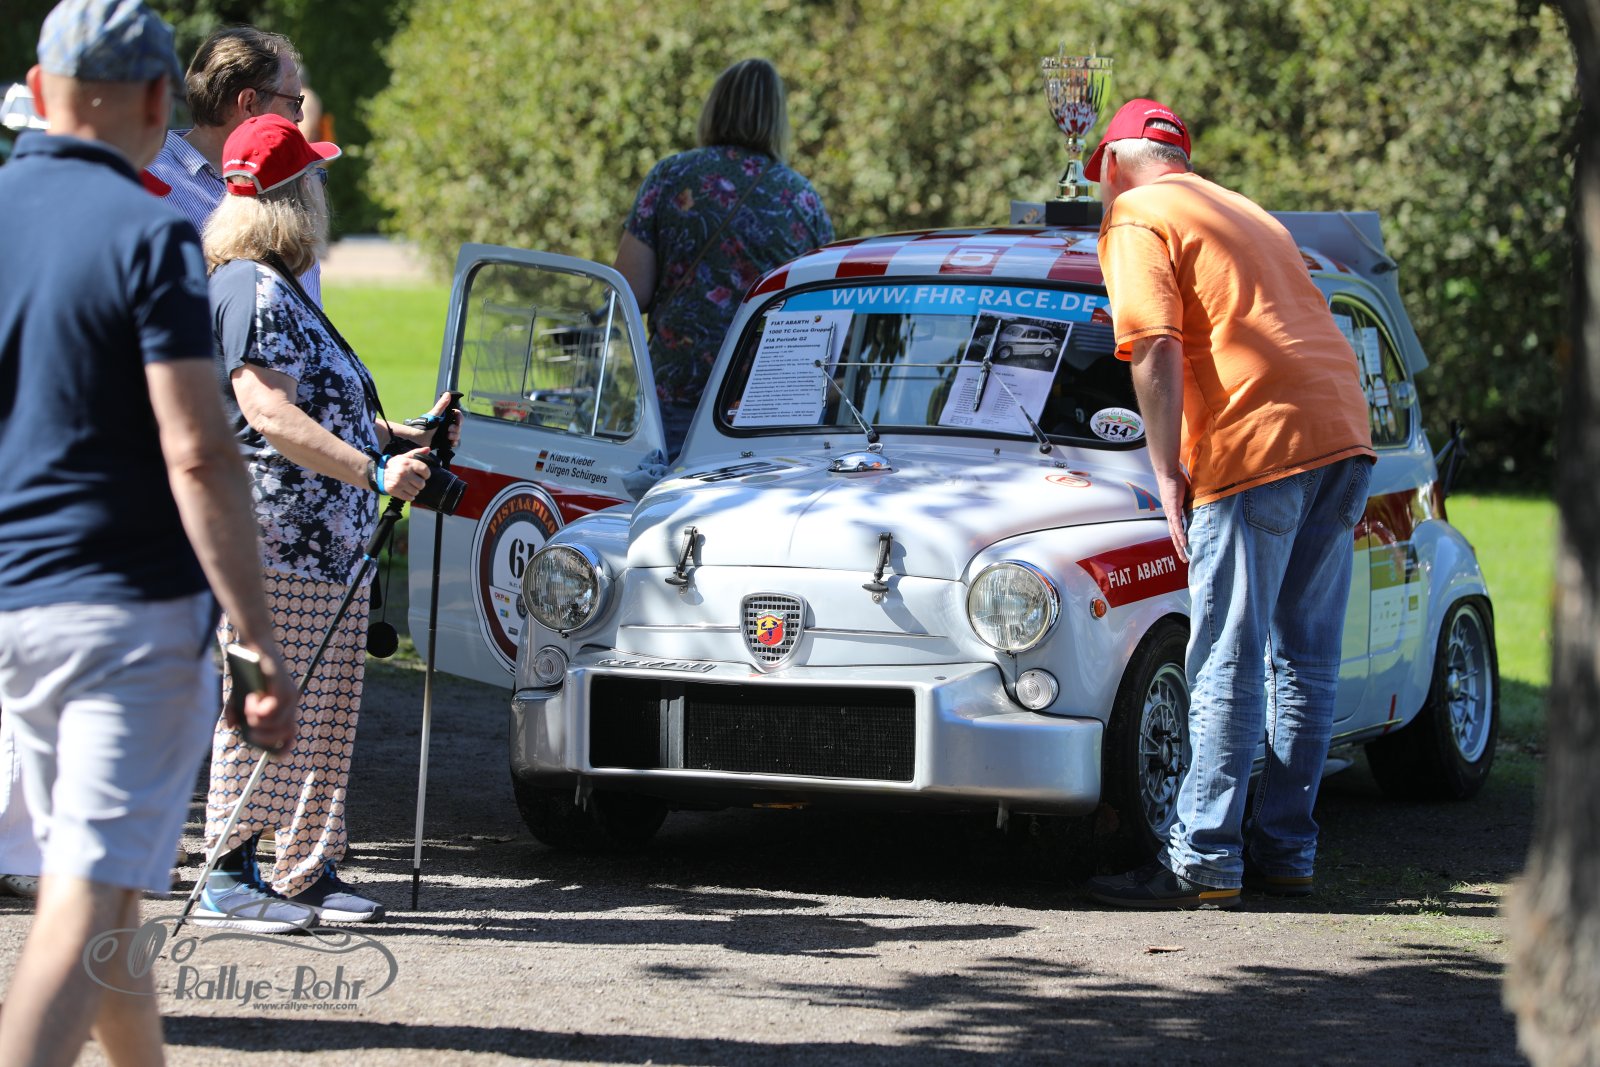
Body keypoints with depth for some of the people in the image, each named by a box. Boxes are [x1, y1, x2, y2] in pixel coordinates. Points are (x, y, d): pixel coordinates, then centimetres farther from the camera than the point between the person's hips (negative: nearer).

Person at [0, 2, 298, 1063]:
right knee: (90, 902, -9)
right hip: (133, 612, -7)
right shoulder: (149, 233, -11)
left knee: (95, 884, 20)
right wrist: (263, 644, -16)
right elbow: (196, 453, -18)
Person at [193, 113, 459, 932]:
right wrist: (372, 470, -26)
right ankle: (228, 879, -4)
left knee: (326, 714, 11)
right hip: (271, 544, -11)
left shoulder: (282, 289, 21)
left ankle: (307, 872, 17)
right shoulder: (250, 290, -13)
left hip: (328, 547, 11)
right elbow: (269, 413, -23)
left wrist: (399, 436, 18)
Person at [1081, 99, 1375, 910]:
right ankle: (1285, 848, 15)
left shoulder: (1136, 219, 2)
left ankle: (1203, 862, -7)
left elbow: (1157, 352, -10)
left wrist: (1168, 473, -8)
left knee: (1228, 664, -6)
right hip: (1344, 425, 8)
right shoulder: (1245, 214, 27)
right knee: (1305, 658, 12)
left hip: (1259, 440, -8)